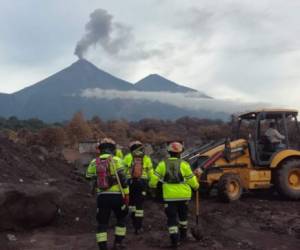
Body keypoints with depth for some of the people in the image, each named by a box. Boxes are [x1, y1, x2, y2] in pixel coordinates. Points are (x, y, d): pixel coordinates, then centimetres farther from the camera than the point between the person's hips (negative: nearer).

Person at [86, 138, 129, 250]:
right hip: (116, 195, -2)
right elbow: (122, 179, -11)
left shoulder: (94, 162, 3)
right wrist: (126, 195, -5)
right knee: (121, 218, 21)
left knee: (102, 223, 9)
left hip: (102, 196, 2)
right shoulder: (116, 160, -6)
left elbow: (88, 176, 17)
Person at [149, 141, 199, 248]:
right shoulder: (184, 164, -8)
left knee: (171, 218, 6)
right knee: (183, 215, 23)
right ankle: (183, 235, 37)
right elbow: (191, 179, -4)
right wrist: (196, 186, 17)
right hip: (183, 195, 1)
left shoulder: (163, 164, -6)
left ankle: (174, 240, -2)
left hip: (169, 196, -1)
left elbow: (154, 177, -6)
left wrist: (152, 184, 15)